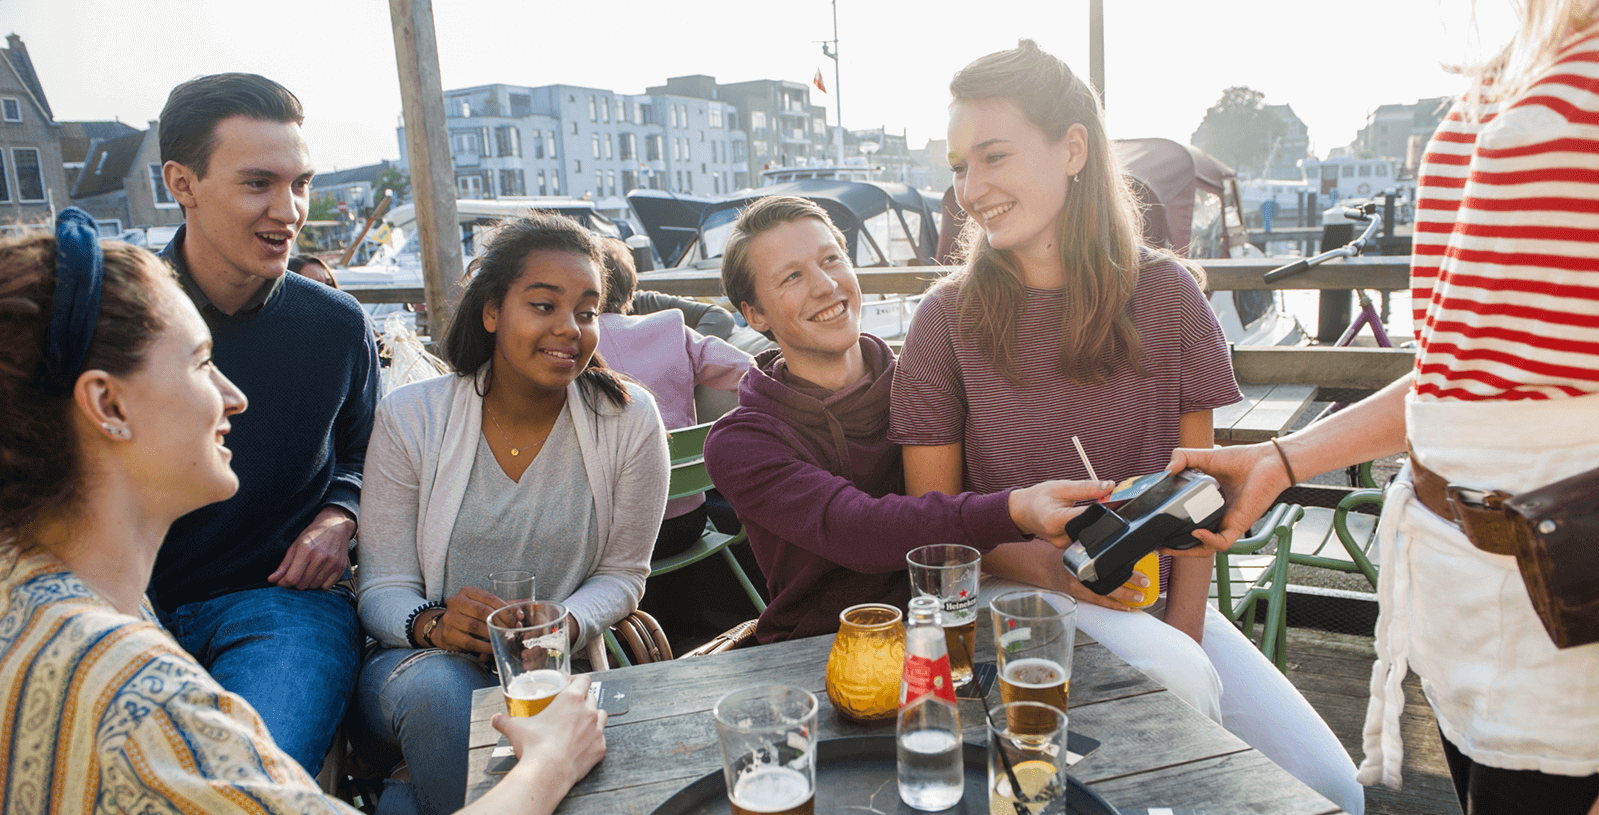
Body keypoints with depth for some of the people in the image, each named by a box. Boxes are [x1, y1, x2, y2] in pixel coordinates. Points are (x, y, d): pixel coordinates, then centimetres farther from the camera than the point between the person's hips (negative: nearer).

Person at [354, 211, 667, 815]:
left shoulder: (629, 419, -6)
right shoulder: (410, 418, -5)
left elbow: (621, 573, 1)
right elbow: (383, 587, -3)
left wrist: (562, 626, -19)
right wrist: (430, 624, -25)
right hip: (422, 659, 0)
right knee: (437, 688, -34)